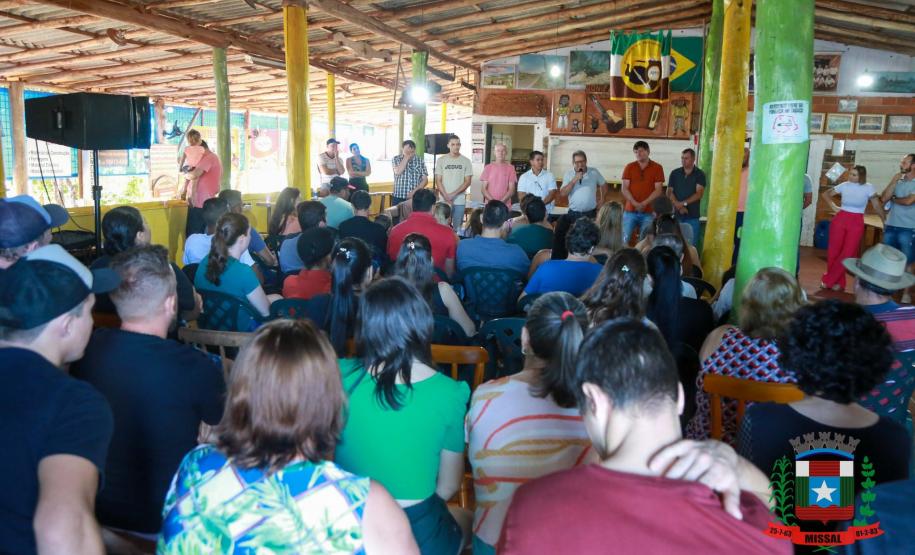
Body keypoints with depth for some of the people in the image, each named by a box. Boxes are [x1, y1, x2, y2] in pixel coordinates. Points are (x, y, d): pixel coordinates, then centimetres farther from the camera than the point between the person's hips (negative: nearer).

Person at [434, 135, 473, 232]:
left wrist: (453, 194, -10)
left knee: (457, 227, 2)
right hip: (444, 200, 0)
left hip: (460, 200, 0)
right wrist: (446, 197, -10)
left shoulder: (466, 161, 3)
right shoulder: (441, 160, 3)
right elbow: (438, 181, 1)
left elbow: (467, 182, 0)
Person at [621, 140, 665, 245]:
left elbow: (658, 190, -3)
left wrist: (644, 203, -15)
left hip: (649, 212, -1)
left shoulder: (657, 168, 2)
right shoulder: (629, 167, 6)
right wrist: (635, 203, -14)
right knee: (624, 238, -2)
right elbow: (624, 189, -1)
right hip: (630, 210, 1)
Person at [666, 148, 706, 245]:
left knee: (691, 245, -2)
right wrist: (679, 206, -12)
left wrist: (684, 203, -17)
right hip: (676, 215, 2)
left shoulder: (700, 174, 1)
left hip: (692, 216, -2)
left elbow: (699, 194, -8)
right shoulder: (674, 173, 8)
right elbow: (669, 192, 2)